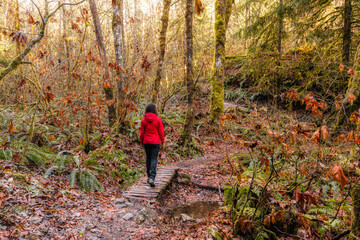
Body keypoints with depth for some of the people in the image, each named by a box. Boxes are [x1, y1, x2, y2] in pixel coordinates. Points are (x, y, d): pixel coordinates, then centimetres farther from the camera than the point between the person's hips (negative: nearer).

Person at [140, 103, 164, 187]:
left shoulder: (143, 120, -2)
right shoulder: (158, 120, -7)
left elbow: (142, 132, 2)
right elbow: (161, 131, -3)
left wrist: (141, 141, 13)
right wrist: (162, 141, 8)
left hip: (146, 142, 3)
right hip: (155, 142, -2)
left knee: (148, 158, 15)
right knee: (154, 158, -1)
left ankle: (149, 176, 23)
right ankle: (152, 178, -14)